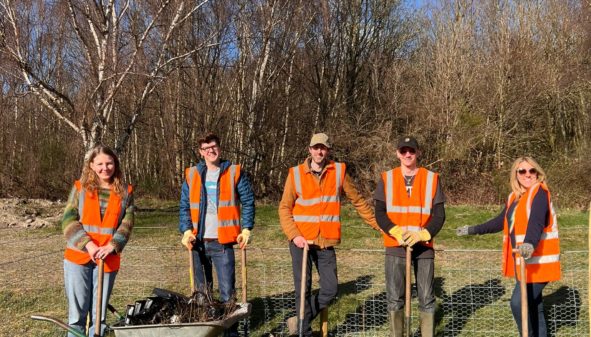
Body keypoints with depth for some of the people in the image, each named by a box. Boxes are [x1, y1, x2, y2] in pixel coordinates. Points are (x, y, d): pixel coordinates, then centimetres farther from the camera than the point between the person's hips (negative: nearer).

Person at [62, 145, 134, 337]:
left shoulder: (125, 192, 5)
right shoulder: (80, 188, 2)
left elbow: (127, 224, -1)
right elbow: (68, 220, -4)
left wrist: (111, 246, -17)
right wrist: (88, 244, -16)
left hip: (108, 259, 1)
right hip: (78, 256, -1)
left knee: (99, 313, 8)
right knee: (77, 312, 3)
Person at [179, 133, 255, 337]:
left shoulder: (234, 173, 2)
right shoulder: (191, 175, 8)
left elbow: (248, 202, 3)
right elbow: (184, 207, 9)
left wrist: (246, 229, -7)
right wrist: (187, 230, -5)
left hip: (222, 242, -3)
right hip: (198, 242, 3)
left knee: (227, 292, -3)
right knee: (202, 291, 11)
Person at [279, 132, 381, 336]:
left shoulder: (339, 171, 3)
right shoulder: (295, 174, -1)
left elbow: (357, 201, 11)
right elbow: (284, 208, 0)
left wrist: (377, 224, 10)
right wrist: (293, 235, -13)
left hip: (326, 242, 2)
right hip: (301, 240, -2)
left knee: (330, 289, 2)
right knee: (303, 289, 2)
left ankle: (300, 321, 23)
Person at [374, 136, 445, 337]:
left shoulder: (432, 179, 2)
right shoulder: (386, 179, 4)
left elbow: (439, 215, -1)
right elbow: (380, 213, 0)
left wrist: (421, 235, -16)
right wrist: (396, 232, -16)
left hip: (424, 246, 0)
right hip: (395, 246, 0)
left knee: (426, 297, 5)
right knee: (394, 297, 3)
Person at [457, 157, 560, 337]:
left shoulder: (540, 192, -11)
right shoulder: (514, 197, 12)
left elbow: (536, 222, -28)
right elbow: (500, 222, 26)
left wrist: (530, 244, -46)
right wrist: (472, 230, 30)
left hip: (538, 261, -8)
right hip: (523, 261, 8)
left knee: (518, 303, -14)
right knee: (532, 306, 11)